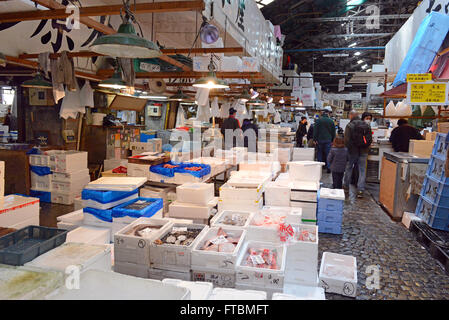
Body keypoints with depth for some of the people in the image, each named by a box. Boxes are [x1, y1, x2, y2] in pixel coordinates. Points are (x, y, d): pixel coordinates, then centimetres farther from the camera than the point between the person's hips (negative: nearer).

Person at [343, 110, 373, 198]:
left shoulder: (350, 125, -10)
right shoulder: (367, 125, 5)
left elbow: (347, 140, -14)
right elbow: (370, 140, 6)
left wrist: (348, 148, -2)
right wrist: (366, 148, 16)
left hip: (352, 151, -3)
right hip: (363, 152, 3)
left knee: (349, 168, 14)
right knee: (362, 170, 5)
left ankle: (346, 186, 24)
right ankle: (360, 189, 1)